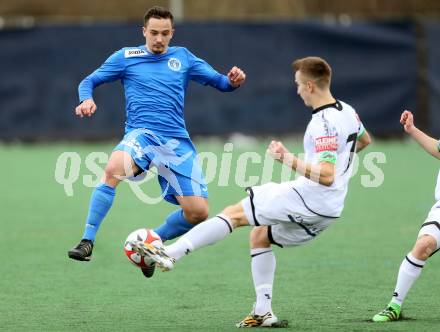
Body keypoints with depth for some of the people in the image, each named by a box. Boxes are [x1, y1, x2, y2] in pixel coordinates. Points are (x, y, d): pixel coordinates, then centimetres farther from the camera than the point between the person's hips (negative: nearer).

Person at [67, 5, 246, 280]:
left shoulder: (183, 57, 15)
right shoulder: (126, 57, 10)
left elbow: (219, 82, 15)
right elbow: (89, 81, 13)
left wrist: (233, 80, -10)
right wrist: (87, 99, -11)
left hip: (177, 141, 3)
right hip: (142, 133, -3)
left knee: (198, 212, -8)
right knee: (114, 169, -37)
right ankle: (87, 242, -30)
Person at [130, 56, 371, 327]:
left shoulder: (323, 124, -20)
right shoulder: (347, 111, 9)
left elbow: (326, 176, -29)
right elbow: (364, 140, 32)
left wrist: (290, 160, -32)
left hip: (309, 200, -9)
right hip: (328, 212, 9)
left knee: (234, 214, -5)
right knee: (260, 236, 22)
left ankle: (170, 254, -11)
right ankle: (263, 313, 18)